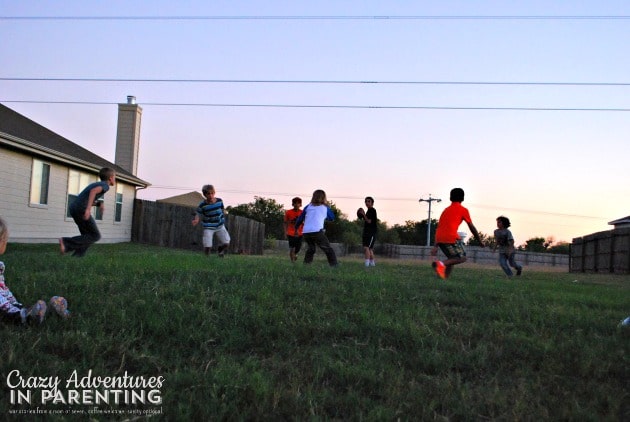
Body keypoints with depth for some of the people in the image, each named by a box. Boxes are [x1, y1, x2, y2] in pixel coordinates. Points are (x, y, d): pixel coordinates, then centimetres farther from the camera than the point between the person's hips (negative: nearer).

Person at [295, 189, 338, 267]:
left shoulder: (308, 207, 16)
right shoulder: (325, 208, 12)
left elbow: (300, 218, 19)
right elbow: (332, 217, 27)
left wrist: (296, 227, 32)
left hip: (305, 232, 4)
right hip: (317, 232, -4)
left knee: (311, 249, 26)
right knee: (328, 249, 0)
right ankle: (334, 265, -11)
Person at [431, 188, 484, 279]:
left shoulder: (446, 210, 25)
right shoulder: (463, 210, 9)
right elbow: (472, 228, 11)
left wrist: (436, 246, 23)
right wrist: (480, 241, 22)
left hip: (439, 238, 6)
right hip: (451, 237, -6)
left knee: (452, 258, 22)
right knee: (462, 258, 6)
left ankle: (444, 278, 8)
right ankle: (442, 264, -18)